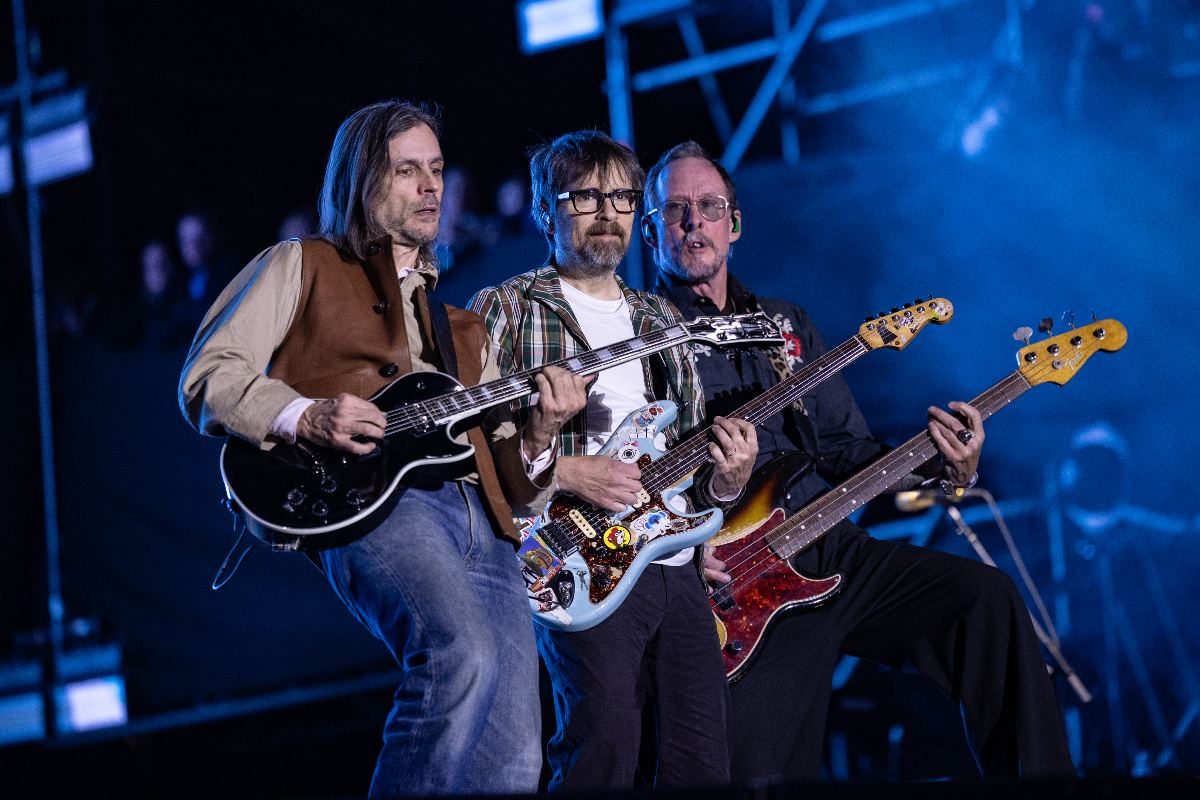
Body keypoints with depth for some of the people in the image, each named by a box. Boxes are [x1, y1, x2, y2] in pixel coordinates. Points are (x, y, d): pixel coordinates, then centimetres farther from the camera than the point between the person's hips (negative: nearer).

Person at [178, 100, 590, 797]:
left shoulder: (461, 328, 33)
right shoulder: (302, 268, 19)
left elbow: (516, 490, 27)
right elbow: (208, 378, 6)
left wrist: (538, 433, 5)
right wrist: (305, 417, -11)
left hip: (483, 524, 6)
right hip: (367, 503, -5)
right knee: (464, 656, -35)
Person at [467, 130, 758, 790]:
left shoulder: (663, 324, 21)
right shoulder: (505, 310, 3)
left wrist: (724, 480, 0)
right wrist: (565, 472, -16)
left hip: (674, 563, 6)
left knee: (703, 759, 0)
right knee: (604, 748, -22)